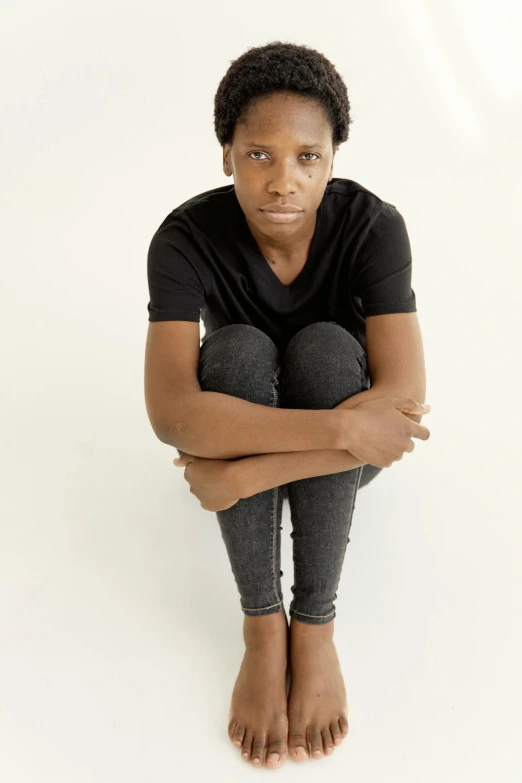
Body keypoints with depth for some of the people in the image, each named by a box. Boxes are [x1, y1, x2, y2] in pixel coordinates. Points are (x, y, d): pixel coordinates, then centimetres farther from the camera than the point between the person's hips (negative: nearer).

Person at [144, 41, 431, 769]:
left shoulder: (374, 224, -24)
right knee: (237, 352, -31)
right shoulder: (186, 236, -25)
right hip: (232, 430, 0)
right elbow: (169, 411, -37)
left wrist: (250, 472, -36)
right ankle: (262, 625, -21)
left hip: (350, 446, 0)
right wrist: (340, 428, -43)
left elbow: (403, 398, -33)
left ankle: (316, 625, -21)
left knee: (324, 349, -31)